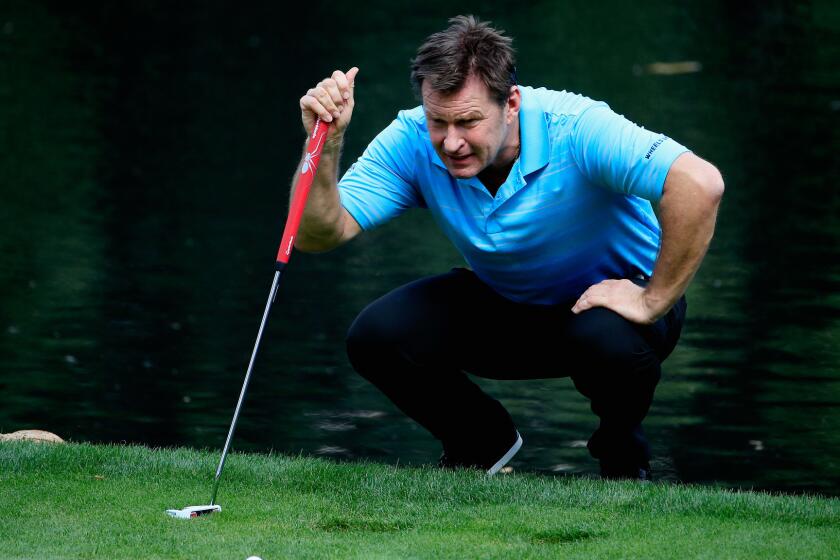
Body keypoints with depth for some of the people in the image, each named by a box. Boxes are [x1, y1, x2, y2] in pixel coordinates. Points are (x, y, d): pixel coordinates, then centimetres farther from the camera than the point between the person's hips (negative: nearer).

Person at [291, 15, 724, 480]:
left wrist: (653, 302, -36)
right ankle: (482, 442, 12)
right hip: (502, 304, 4)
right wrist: (325, 145, -39)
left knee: (608, 340, -39)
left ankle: (622, 449, -2)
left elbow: (700, 185, -43)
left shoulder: (574, 128, -33)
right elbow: (319, 235, -22)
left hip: (613, 294, -4)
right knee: (376, 337, -17)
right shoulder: (412, 143, -20)